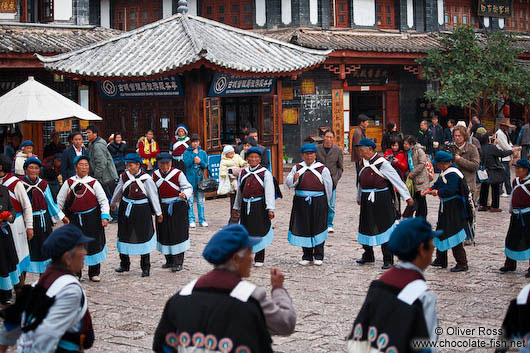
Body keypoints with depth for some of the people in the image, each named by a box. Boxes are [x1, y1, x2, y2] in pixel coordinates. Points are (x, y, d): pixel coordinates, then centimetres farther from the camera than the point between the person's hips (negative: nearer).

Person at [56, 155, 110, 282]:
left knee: (94, 244, 3)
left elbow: (103, 200, -1)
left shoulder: (94, 183, 0)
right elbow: (60, 200, 8)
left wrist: (105, 217, -10)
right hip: (74, 218, 1)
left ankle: (94, 273, 17)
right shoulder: (69, 183, 2)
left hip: (92, 218, 0)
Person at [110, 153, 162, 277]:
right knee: (124, 236, 11)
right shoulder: (124, 176, 1)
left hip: (142, 210, -4)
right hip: (125, 209, 4)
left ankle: (145, 267, 12)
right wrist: (113, 203, 32)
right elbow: (118, 191, 18)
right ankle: (124, 264, 28)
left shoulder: (146, 178, -12)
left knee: (143, 237, 1)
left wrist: (158, 213, -2)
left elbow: (153, 195, -6)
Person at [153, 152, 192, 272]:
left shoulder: (178, 173, -10)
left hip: (177, 207, -5)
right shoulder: (155, 175, 5)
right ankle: (169, 261, 22)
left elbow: (188, 188, -9)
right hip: (162, 208, 5)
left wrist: (185, 194, -29)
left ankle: (178, 262, 2)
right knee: (164, 233, 8)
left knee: (178, 234, -5)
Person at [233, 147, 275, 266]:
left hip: (259, 206, -4)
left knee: (259, 231, 0)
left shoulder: (265, 173, -4)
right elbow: (239, 191, 18)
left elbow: (269, 192, -10)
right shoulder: (243, 173, 11)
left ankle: (259, 259, 9)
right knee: (246, 231, 8)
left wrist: (270, 209, -18)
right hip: (245, 206, 4)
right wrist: (236, 207, 20)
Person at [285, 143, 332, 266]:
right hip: (301, 202, 2)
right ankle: (307, 256, 13)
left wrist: (326, 203, 10)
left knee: (318, 228, 0)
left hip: (318, 202, -2)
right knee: (303, 228, 4)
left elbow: (328, 187, 7)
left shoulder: (322, 169, 3)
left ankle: (318, 256, 8)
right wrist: (294, 179, -21)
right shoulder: (297, 168, 8)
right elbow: (288, 183, 1)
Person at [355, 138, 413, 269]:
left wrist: (407, 197, -14)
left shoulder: (382, 163, -13)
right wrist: (359, 198, 33)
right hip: (367, 200, 7)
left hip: (382, 200, -7)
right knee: (366, 227, 13)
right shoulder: (364, 162, 10)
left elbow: (396, 179, -13)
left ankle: (388, 260, 3)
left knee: (384, 228, -3)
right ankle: (368, 255, 30)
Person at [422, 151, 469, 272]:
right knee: (441, 232, 17)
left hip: (454, 210, -11)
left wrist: (437, 192, -13)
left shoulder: (453, 174, -21)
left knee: (453, 235, -9)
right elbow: (438, 184, 17)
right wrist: (429, 190, 0)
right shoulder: (445, 172, 10)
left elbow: (449, 190, -27)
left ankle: (462, 263, -3)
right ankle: (441, 260, 28)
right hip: (445, 208, 11)